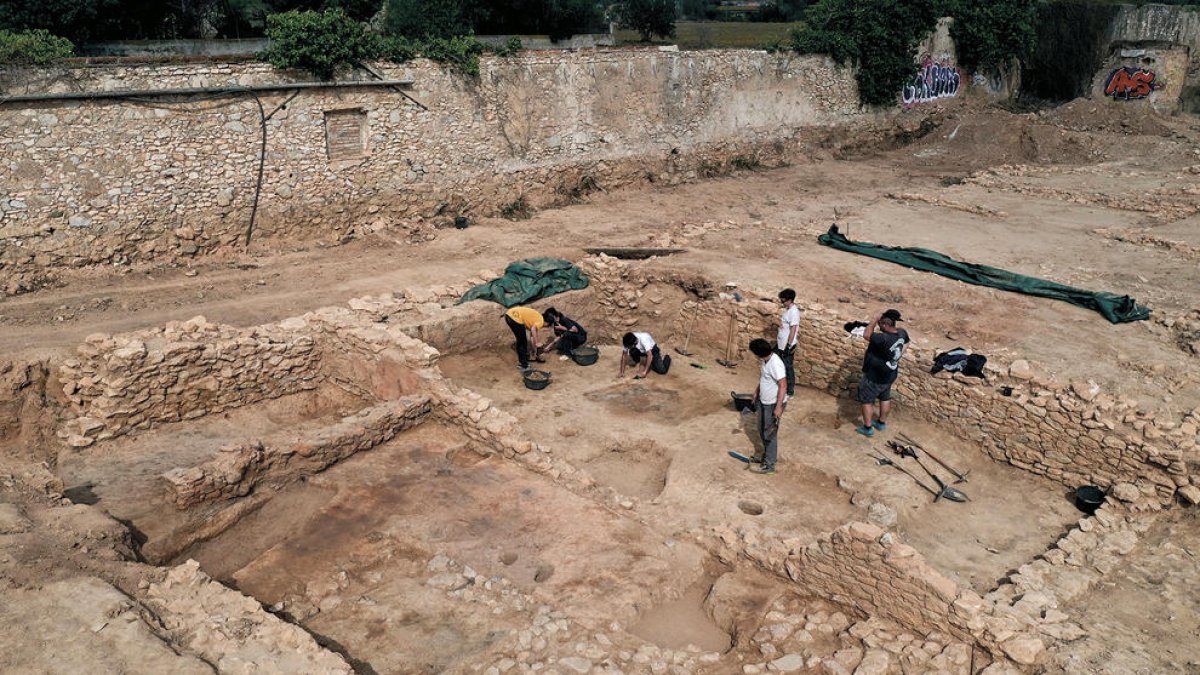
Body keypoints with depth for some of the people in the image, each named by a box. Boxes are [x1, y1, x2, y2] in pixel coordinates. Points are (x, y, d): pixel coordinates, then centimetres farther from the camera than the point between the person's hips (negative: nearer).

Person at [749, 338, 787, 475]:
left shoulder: (775, 364, -29)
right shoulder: (766, 359, -1)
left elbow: (783, 386, -28)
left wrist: (779, 407, -28)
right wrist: (757, 391, 25)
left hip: (773, 404, -9)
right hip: (764, 402, 9)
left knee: (769, 434, 2)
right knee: (762, 430, 22)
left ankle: (768, 466, 13)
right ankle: (769, 454, 41)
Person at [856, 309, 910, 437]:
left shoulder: (884, 339, -38)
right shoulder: (902, 333, -12)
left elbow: (866, 334, -30)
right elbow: (906, 341, 10)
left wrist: (876, 319, -23)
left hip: (874, 378, -8)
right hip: (890, 375, 8)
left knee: (867, 401, 11)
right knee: (885, 398, 25)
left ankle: (867, 428, 22)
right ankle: (882, 422, 43)